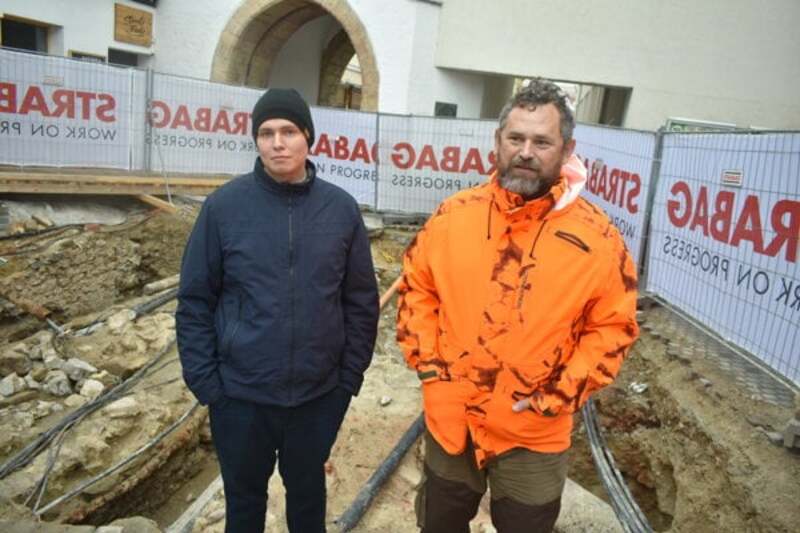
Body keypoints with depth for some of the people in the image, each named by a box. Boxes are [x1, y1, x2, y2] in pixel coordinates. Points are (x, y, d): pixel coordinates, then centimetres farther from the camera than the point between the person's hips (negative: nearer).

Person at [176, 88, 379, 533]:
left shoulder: (342, 208, -5)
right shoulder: (224, 205, -8)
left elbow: (362, 302, 0)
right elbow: (195, 302, -4)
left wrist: (350, 377, 0)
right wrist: (204, 380, -6)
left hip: (319, 394, 1)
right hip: (240, 394, 0)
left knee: (308, 489, 23)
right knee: (245, 495, 22)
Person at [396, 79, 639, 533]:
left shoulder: (597, 236, -14)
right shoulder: (454, 215, -6)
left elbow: (614, 324, -7)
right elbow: (417, 287, 4)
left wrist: (560, 395, -12)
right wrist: (428, 364, -3)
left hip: (535, 435, -2)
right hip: (449, 420, 3)